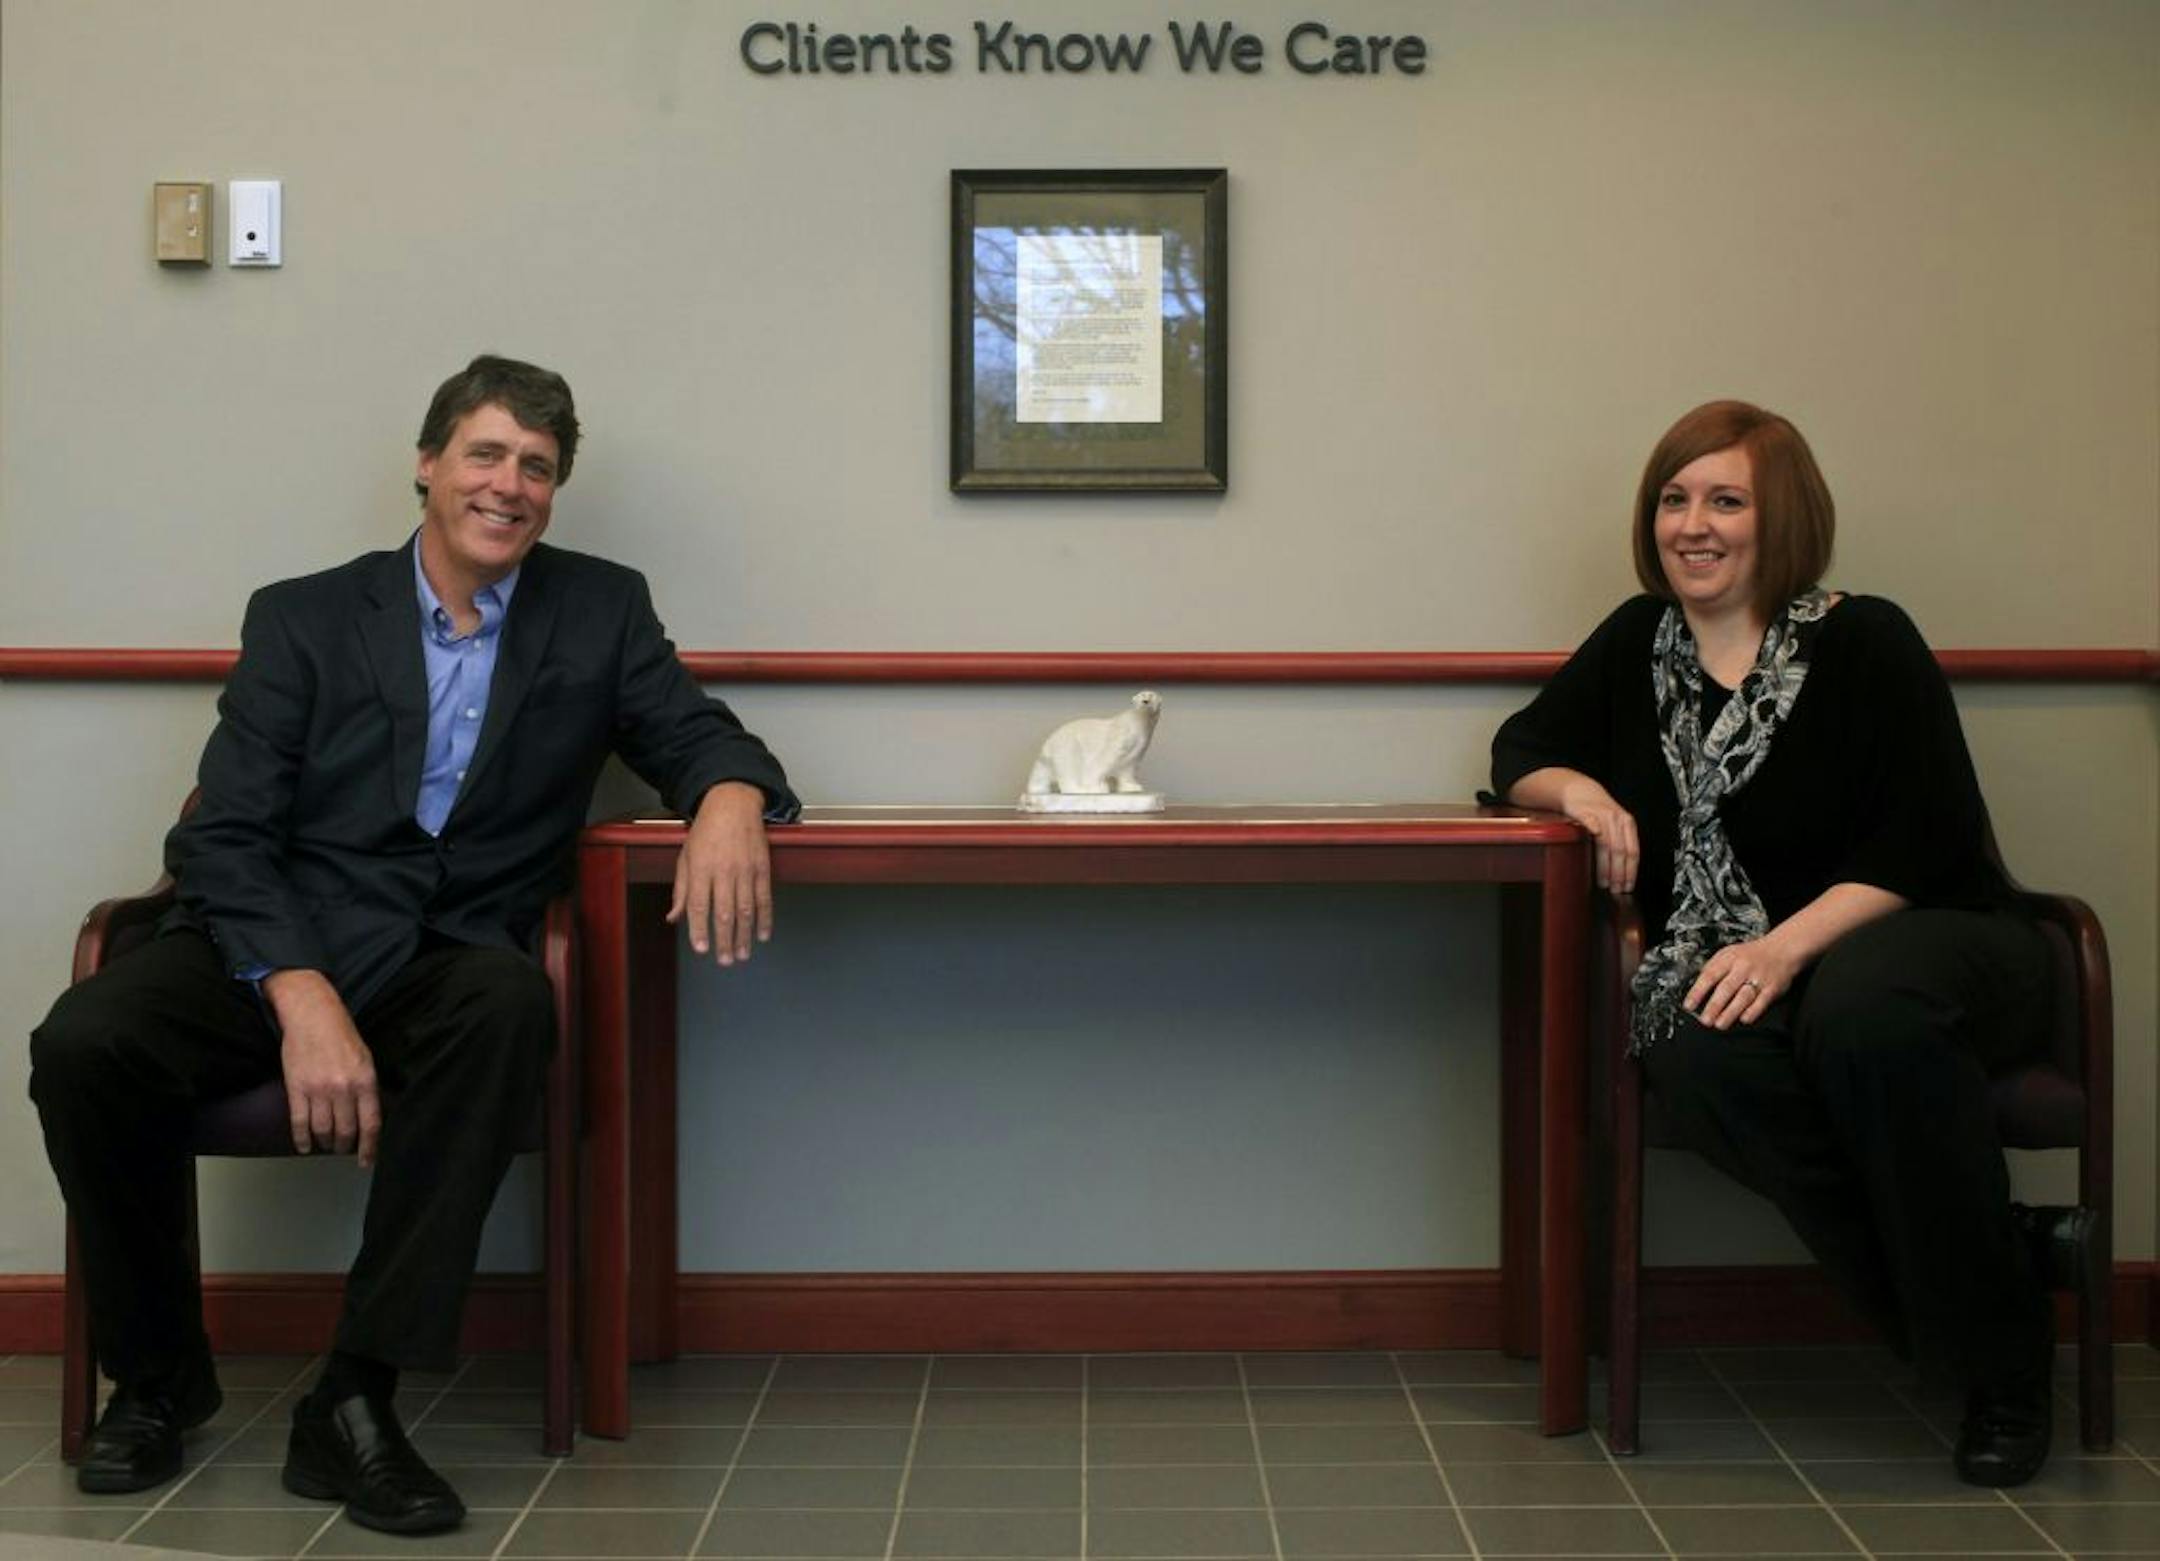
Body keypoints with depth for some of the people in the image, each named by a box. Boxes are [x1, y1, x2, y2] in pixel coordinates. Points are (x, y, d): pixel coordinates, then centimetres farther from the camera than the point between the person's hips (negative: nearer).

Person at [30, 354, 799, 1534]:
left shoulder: (601, 611, 11)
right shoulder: (303, 618, 6)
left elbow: (696, 737, 7)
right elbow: (222, 838, -3)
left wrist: (731, 798, -21)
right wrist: (303, 1000, -21)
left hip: (450, 965, 0)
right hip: (274, 947, 0)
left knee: (510, 1002, -35)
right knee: (81, 1043, -28)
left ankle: (356, 1400, -27)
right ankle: (156, 1372, -2)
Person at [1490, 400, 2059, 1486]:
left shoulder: (1864, 643, -3)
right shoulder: (1640, 641, 12)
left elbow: (1927, 841, -10)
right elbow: (1520, 751, 20)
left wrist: (1787, 945, -24)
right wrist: (1580, 791, -4)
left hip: (1923, 942, -3)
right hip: (1732, 972, 3)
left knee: (1862, 1010, -40)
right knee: (1697, 1061, -34)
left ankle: (2002, 1360, -21)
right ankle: (1928, 1318, -19)